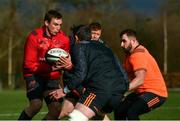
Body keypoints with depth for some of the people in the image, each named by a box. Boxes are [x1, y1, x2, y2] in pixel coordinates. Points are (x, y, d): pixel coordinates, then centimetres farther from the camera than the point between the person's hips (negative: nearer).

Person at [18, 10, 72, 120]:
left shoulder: (64, 38, -5)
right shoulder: (34, 37, -15)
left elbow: (68, 61, 2)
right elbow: (28, 64, -17)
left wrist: (68, 64, -25)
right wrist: (50, 67, -30)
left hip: (53, 78, 4)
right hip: (35, 75, -4)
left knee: (56, 109, -7)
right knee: (36, 104, -24)